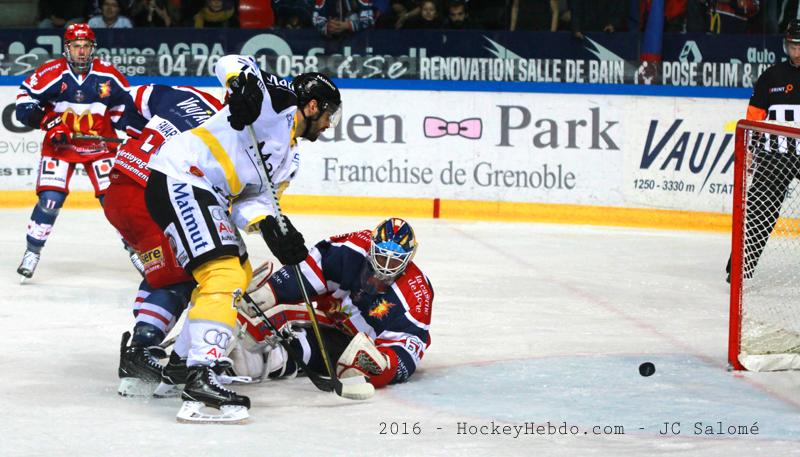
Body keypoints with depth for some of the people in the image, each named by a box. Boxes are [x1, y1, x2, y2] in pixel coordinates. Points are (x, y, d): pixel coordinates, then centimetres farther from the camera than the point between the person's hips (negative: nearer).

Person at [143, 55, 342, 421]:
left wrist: (271, 228, -10)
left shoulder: (289, 156, 22)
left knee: (240, 272, 21)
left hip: (204, 193, 11)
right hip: (179, 178, -11)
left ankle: (192, 355, 25)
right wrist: (241, 83, -33)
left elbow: (253, 197, 11)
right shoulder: (279, 100, -1)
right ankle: (202, 377, -31)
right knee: (223, 272, -21)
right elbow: (232, 63, -11)